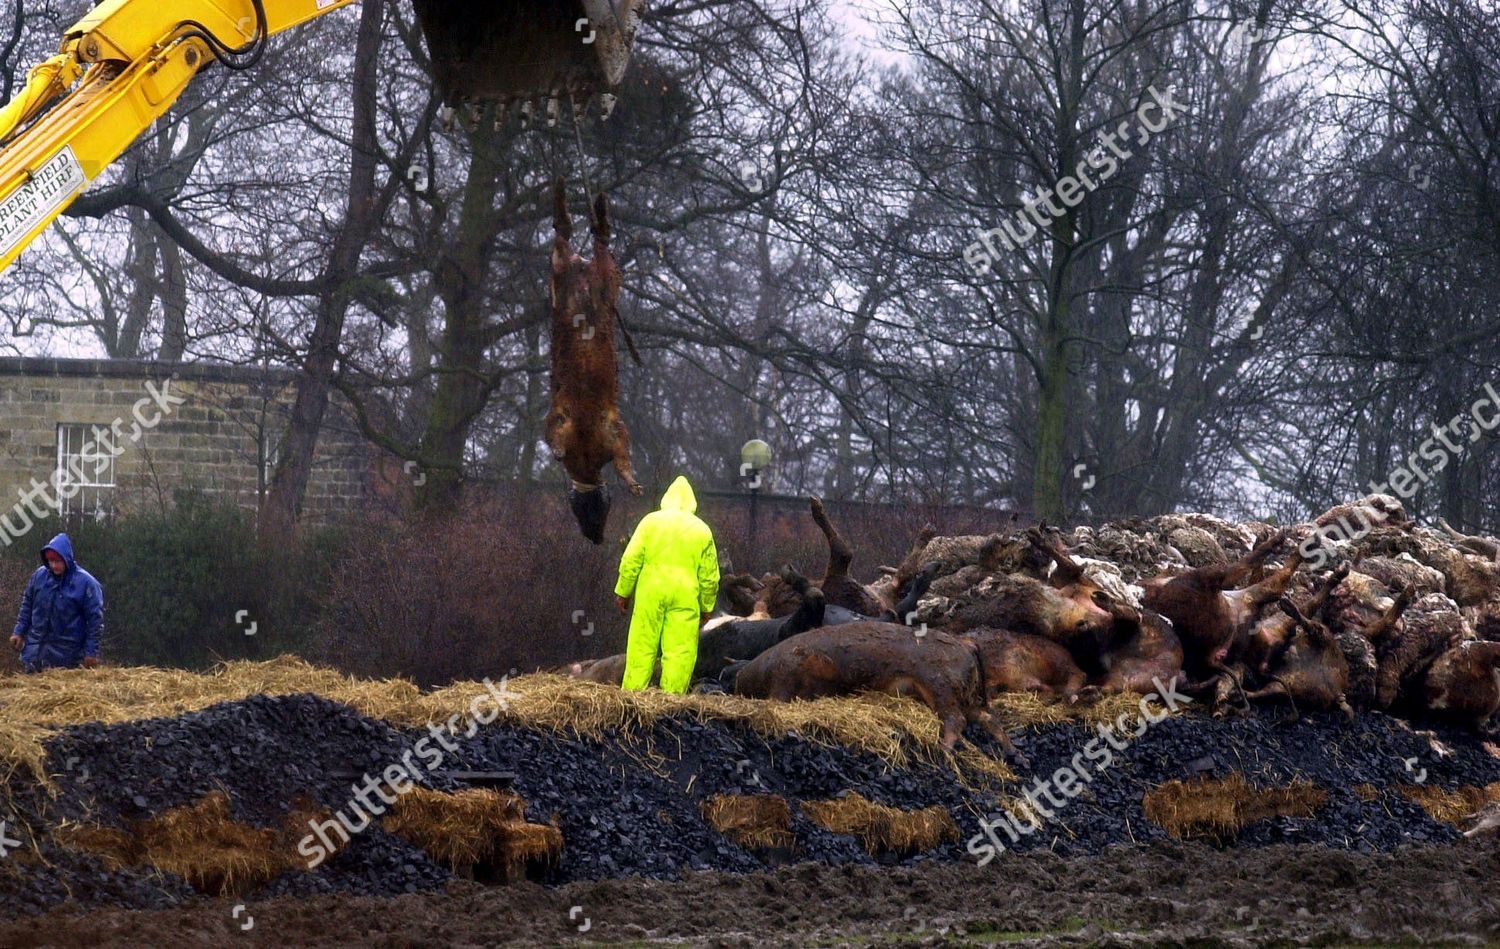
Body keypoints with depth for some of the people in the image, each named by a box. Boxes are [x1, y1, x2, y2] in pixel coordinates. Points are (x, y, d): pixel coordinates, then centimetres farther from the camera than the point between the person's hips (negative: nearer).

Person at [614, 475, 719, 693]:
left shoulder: (651, 521, 5)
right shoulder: (702, 530, 8)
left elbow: (631, 560, 2)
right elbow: (709, 575, 11)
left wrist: (623, 592, 10)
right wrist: (706, 607, 20)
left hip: (650, 594, 0)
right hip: (685, 598, 0)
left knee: (642, 647, 4)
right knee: (680, 651, -1)